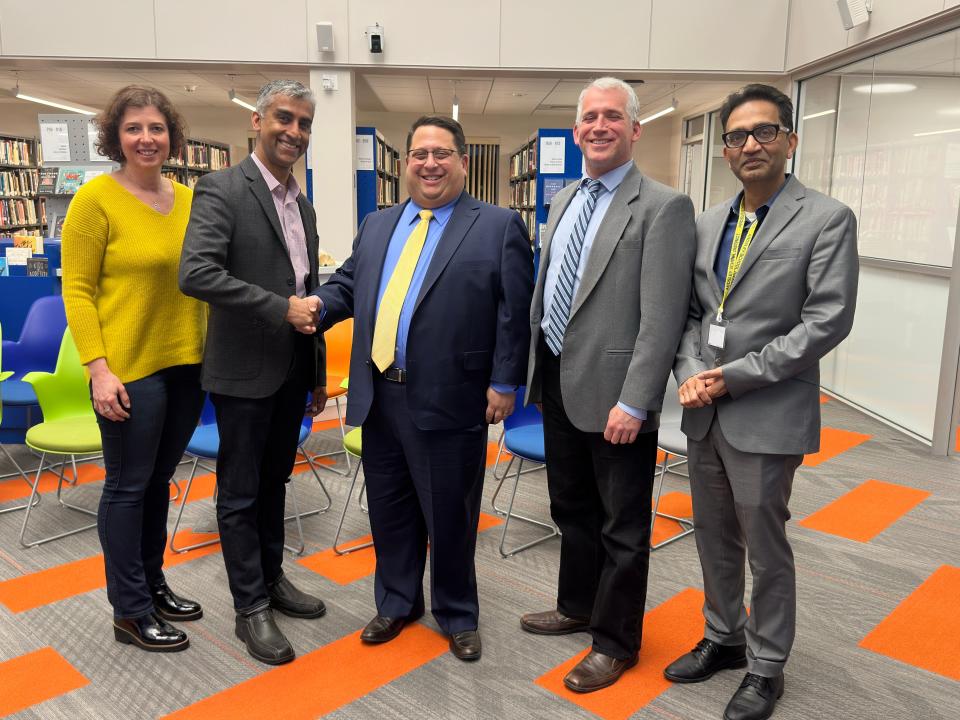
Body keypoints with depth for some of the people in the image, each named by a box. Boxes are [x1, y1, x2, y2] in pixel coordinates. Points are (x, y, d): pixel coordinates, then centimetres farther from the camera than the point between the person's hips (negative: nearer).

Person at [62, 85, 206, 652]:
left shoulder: (189, 199, 6)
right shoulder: (96, 199, -8)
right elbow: (77, 290, -8)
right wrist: (99, 369, -15)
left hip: (187, 365, 5)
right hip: (129, 370, -5)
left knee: (158, 481, 18)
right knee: (128, 487, 6)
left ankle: (152, 583, 35)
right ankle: (131, 611, 21)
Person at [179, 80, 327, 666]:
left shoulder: (303, 204, 12)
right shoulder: (222, 189, -11)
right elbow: (196, 273, -24)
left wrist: (319, 373, 17)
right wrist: (282, 307, -23)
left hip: (292, 370, 7)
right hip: (244, 370, -7)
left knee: (275, 482, 19)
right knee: (241, 493, 6)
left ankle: (272, 577, 35)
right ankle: (251, 607, 19)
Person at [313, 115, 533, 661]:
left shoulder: (499, 226, -2)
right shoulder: (377, 226, 15)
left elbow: (515, 311, -6)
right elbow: (347, 284, 16)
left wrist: (504, 383, -11)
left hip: (449, 400, -5)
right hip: (380, 396, 5)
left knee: (450, 515, 9)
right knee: (389, 509, 17)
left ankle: (458, 614, 30)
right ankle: (397, 602, 37)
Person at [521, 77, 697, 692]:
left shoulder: (663, 207, -12)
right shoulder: (563, 201, 12)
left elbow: (662, 318, -18)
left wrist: (633, 403, -22)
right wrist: (533, 368, 14)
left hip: (613, 394, -7)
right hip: (559, 385, 8)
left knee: (622, 526, 9)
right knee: (571, 509, 22)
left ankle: (615, 642, 27)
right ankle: (578, 607, 43)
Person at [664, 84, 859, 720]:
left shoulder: (827, 220, -8)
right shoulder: (708, 223, 10)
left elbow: (827, 321, -15)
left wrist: (736, 375, -17)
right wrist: (690, 371, -7)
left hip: (767, 418, -5)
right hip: (705, 415, 6)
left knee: (765, 549, 9)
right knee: (714, 540, 19)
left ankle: (766, 667, 30)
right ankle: (723, 637, 40)